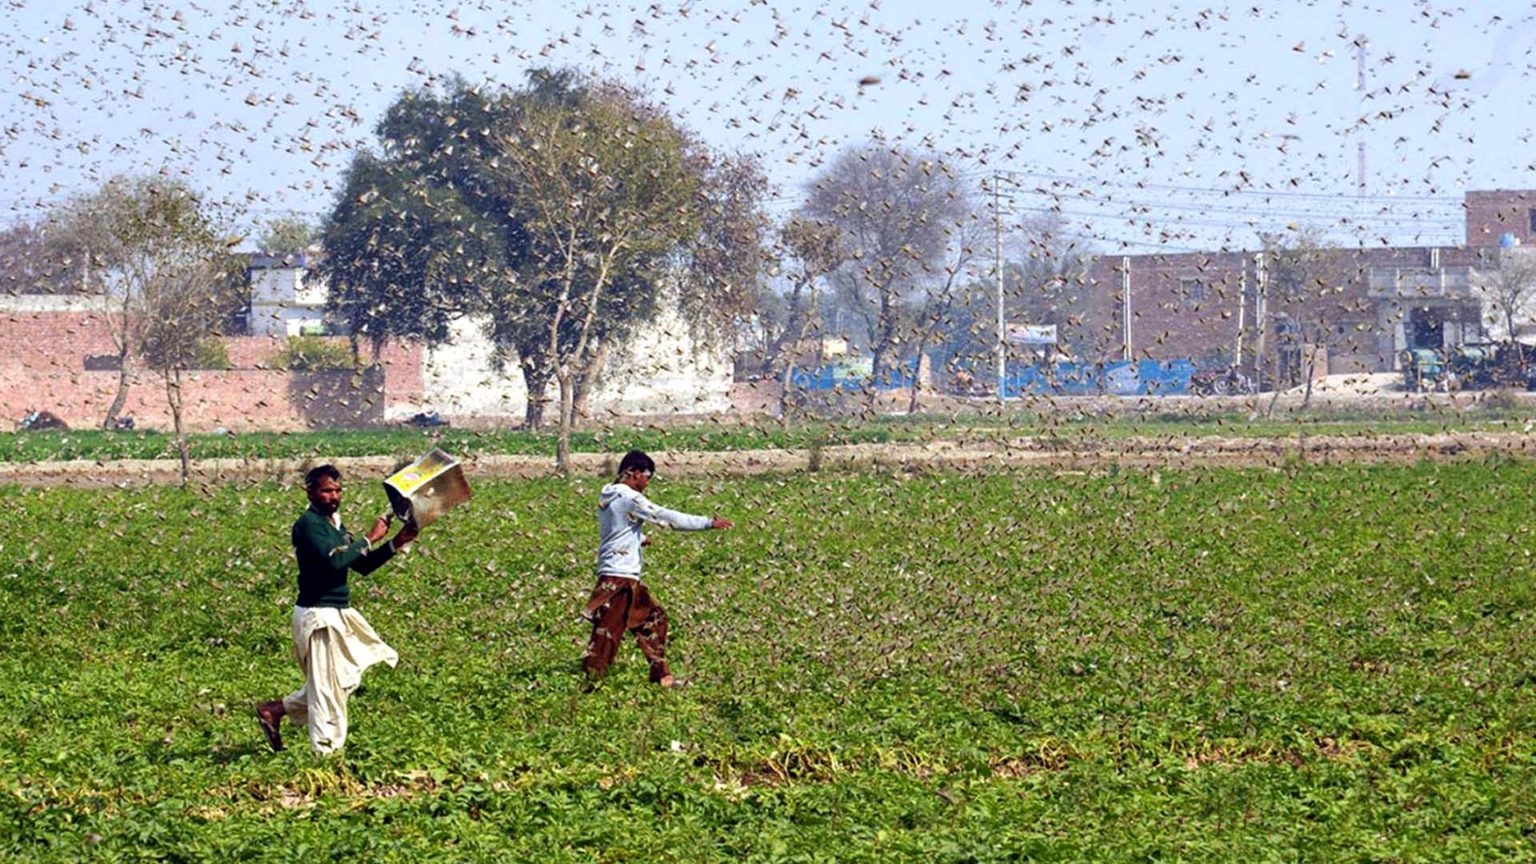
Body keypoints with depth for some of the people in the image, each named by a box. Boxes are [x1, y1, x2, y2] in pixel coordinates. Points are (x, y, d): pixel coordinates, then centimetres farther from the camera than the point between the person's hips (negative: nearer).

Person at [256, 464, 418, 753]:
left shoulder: (333, 524, 15)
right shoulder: (308, 525, -14)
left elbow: (363, 565, 15)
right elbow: (333, 560, -28)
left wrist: (396, 544, 3)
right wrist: (369, 539, -20)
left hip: (338, 614, 10)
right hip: (318, 615, -10)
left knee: (345, 678, 16)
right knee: (327, 685, -3)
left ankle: (275, 710, 23)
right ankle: (326, 751, 6)